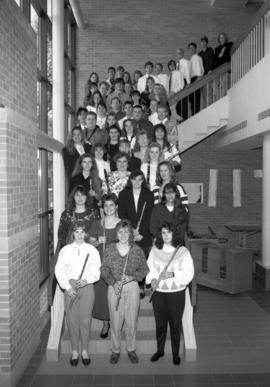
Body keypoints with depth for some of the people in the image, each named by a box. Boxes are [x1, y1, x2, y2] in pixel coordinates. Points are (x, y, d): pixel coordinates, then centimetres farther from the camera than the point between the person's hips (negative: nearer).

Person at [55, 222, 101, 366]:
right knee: (72, 320, 4)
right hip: (70, 287, 0)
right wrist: (67, 287, -9)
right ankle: (74, 351, 20)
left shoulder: (92, 250, 3)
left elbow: (96, 271, 0)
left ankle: (84, 351, 20)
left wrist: (86, 280, -18)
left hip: (87, 286, 0)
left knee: (85, 320, 2)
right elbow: (59, 270, 0)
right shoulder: (65, 250, 4)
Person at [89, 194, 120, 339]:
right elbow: (90, 243, 8)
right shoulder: (96, 224, 4)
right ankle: (106, 323, 23)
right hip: (101, 264, 2)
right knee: (102, 292, 4)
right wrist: (98, 242, -11)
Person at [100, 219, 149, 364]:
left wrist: (132, 277, -14)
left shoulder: (137, 250, -2)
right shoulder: (109, 249, -1)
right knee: (115, 322, 6)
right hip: (114, 288, 0)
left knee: (131, 321, 8)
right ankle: (115, 350, 28)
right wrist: (113, 282, -14)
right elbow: (104, 270, 1)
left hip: (132, 288, 0)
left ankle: (131, 349, 30)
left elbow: (144, 270, 3)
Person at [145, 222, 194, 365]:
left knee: (175, 324, 9)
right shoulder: (155, 250, 2)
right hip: (158, 292, 2)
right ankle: (160, 350, 35)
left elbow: (189, 273, -10)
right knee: (160, 323, 14)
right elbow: (149, 267, 7)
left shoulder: (183, 251, -7)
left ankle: (176, 354, 28)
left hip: (177, 292, -2)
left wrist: (173, 274, -22)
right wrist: (152, 279, -10)